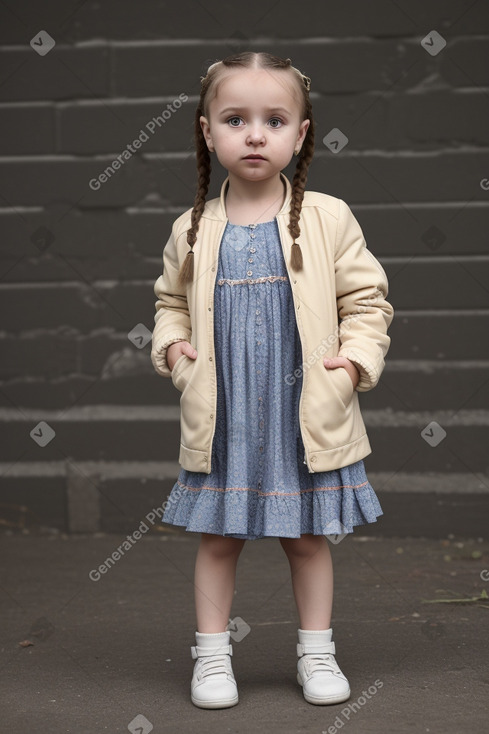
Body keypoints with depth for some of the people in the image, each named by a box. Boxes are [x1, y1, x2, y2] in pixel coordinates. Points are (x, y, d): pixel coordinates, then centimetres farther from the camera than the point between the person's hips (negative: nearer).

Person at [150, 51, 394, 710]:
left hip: (306, 415, -1)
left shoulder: (328, 219, -4)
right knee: (217, 537, 9)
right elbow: (171, 300, 16)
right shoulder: (193, 231, 1)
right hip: (221, 419, 1)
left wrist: (357, 358, -10)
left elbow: (366, 298, 3)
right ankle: (213, 652, 23)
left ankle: (317, 651, 26)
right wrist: (171, 346, -1)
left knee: (309, 536, 11)